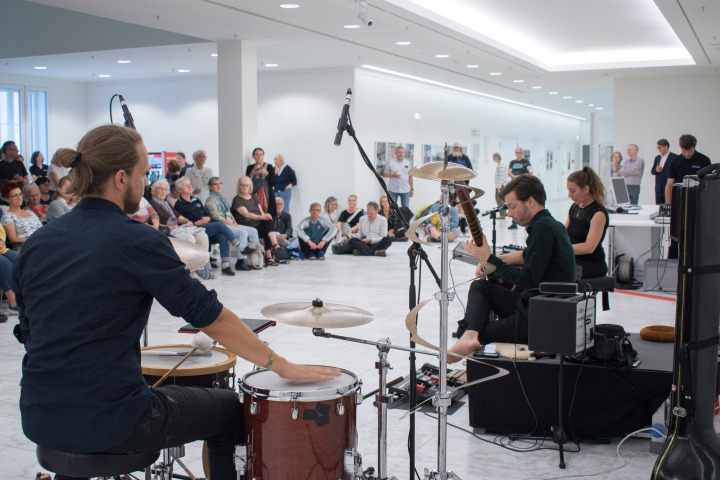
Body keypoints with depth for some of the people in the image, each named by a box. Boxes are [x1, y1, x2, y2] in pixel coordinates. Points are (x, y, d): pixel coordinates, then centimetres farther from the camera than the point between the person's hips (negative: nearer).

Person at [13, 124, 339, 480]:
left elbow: (30, 333, 11)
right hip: (108, 422, -7)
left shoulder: (38, 242, 4)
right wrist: (282, 366, -8)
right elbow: (211, 316, -15)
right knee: (229, 408, 15)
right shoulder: (136, 242, -16)